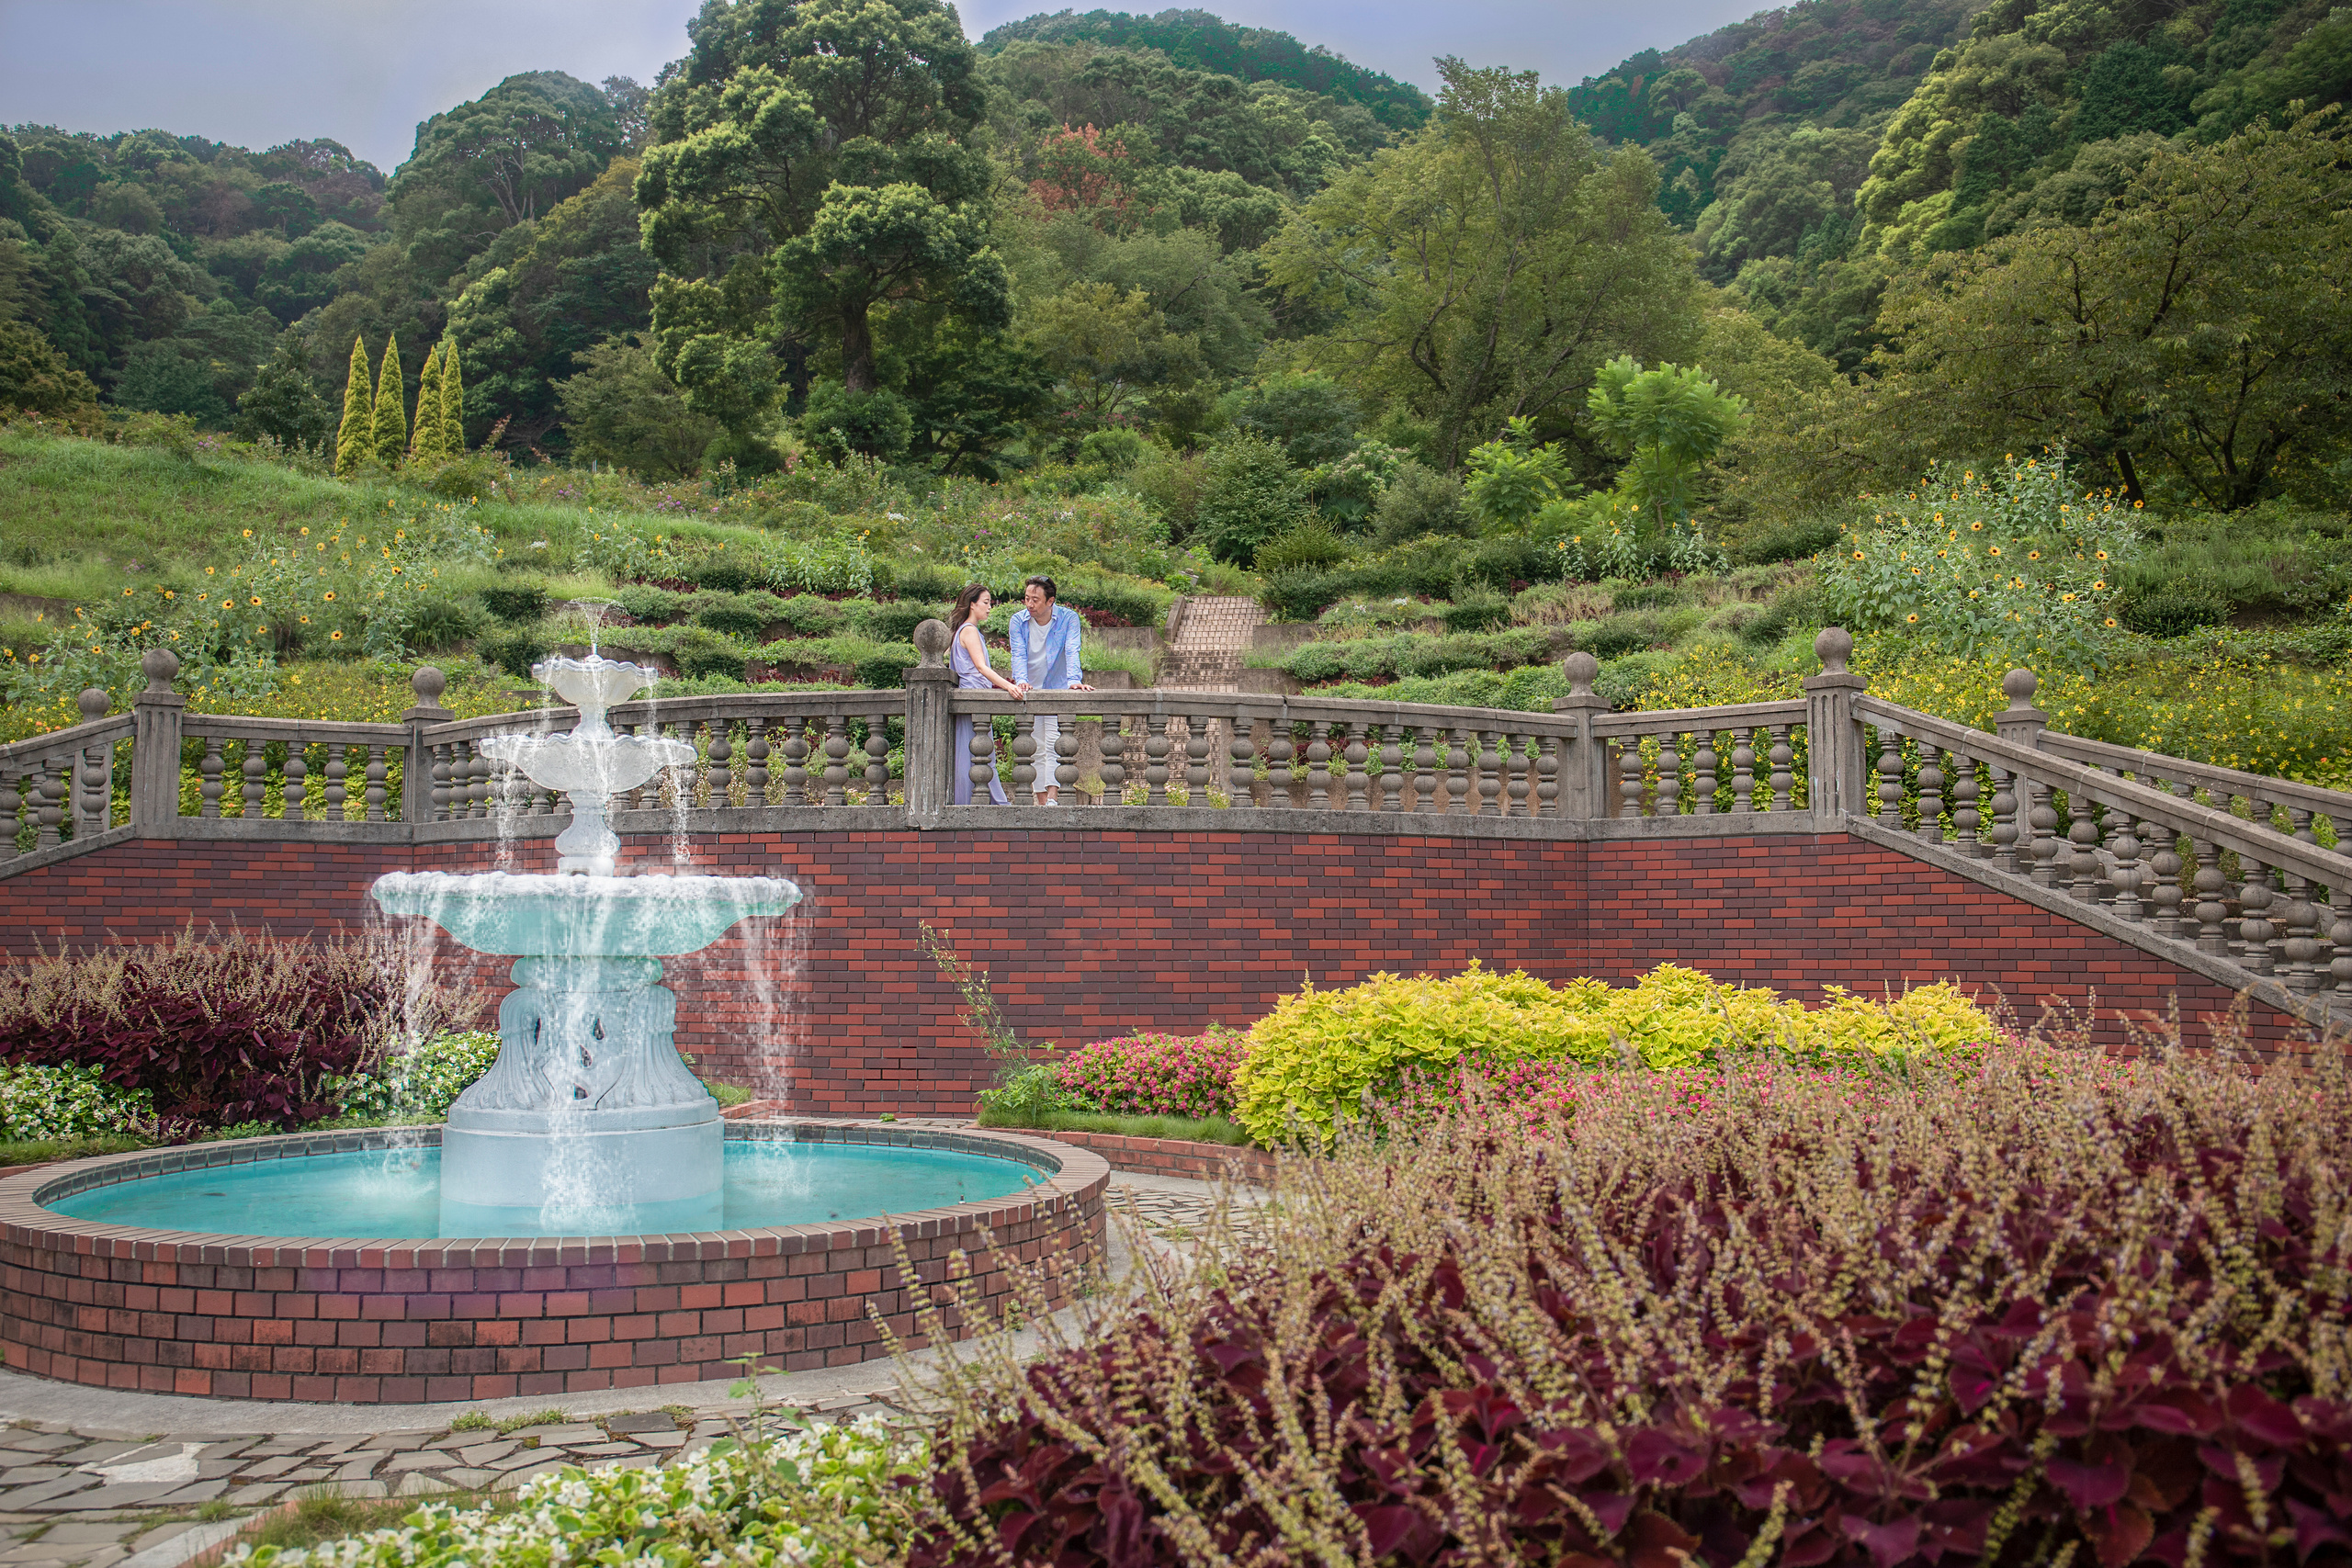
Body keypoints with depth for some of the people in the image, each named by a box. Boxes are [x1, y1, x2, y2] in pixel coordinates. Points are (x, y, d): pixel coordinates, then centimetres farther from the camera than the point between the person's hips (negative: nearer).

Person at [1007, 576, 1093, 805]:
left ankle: (1053, 798, -25)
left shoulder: (1068, 618, -9)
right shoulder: (1018, 620, -2)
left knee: (1054, 745, -16)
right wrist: (1021, 680, -30)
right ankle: (1042, 801, 4)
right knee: (1036, 750, 2)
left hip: (1058, 691, -3)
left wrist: (1074, 680, -37)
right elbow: (1018, 654, -10)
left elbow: (1072, 652, -20)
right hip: (1030, 692, 3)